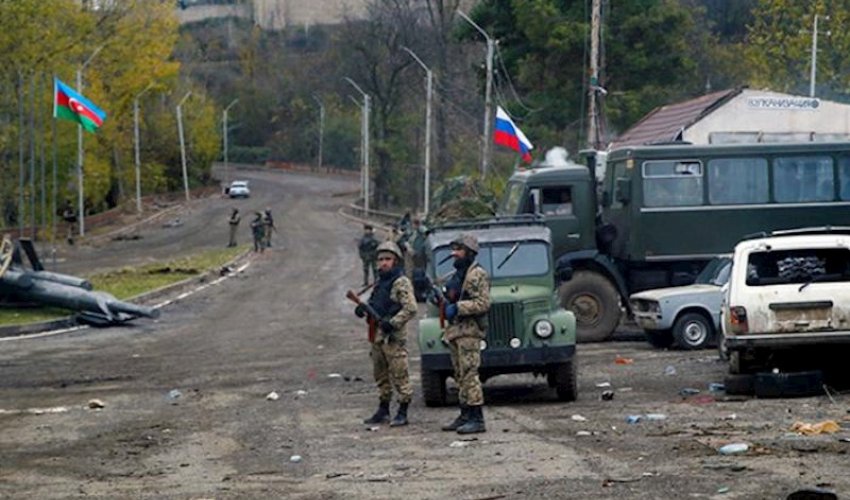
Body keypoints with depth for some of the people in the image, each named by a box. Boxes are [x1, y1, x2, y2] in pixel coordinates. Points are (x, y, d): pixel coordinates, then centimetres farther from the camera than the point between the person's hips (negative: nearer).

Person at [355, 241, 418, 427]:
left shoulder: (401, 283, -10)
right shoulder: (380, 282, 17)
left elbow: (410, 309, -18)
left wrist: (392, 323, -24)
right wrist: (363, 309, 5)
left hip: (394, 336, -9)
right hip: (377, 335, 9)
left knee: (399, 376, -6)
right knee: (381, 376, 14)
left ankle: (402, 413, -2)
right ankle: (383, 411, 22)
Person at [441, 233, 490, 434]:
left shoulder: (478, 275, -10)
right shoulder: (457, 275, 20)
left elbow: (482, 304, -19)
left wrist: (457, 308, -21)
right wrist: (442, 299, 10)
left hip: (469, 330, -10)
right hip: (455, 330, 10)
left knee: (469, 374, -13)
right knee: (460, 376, 11)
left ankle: (477, 419, -13)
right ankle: (465, 415, 15)